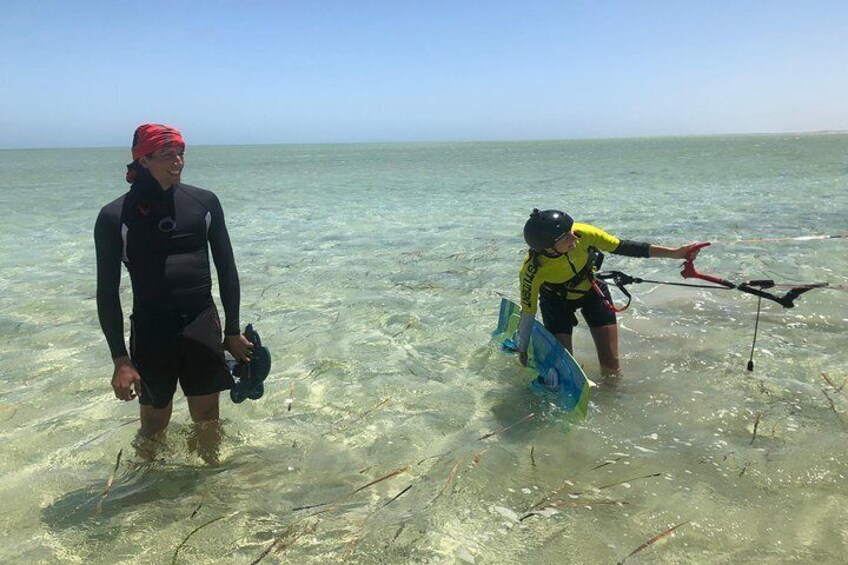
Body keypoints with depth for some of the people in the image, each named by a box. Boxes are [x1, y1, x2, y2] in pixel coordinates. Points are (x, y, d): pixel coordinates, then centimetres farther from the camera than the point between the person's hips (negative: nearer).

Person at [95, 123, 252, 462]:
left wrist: (233, 332, 7)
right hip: (151, 330, -2)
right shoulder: (115, 217, -6)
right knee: (154, 424, 10)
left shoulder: (204, 203, 1)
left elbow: (226, 268, 7)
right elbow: (107, 292, -4)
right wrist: (120, 359, -9)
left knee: (207, 419, 10)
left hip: (203, 324, 2)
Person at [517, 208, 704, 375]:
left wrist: (674, 253, -21)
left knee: (611, 368, -1)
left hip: (592, 291, 2)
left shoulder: (582, 233, -32)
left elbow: (622, 247, -21)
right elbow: (528, 312, -21)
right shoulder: (532, 271, -35)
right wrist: (522, 350, -10)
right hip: (557, 301, -2)